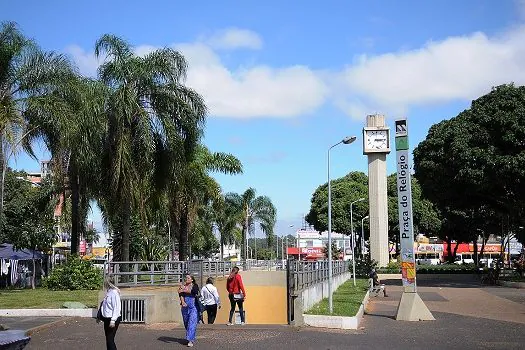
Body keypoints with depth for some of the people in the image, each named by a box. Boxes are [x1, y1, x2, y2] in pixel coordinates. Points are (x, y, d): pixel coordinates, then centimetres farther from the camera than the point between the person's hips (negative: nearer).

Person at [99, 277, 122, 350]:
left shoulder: (114, 293, -16)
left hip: (112, 319, -9)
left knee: (110, 339, -6)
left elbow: (116, 308, -20)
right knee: (108, 339, 14)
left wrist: (113, 320, -23)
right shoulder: (108, 292, 11)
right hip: (107, 319, 9)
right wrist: (100, 317, 25)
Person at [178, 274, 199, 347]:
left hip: (193, 307, -3)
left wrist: (184, 290, -18)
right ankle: (190, 337, 28)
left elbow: (193, 291, -18)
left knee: (192, 323, -11)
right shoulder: (182, 286, 8)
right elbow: (181, 295, -6)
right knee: (186, 323, 9)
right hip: (185, 307, 3)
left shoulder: (195, 286, 3)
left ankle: (191, 340, -13)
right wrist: (182, 302, -23)